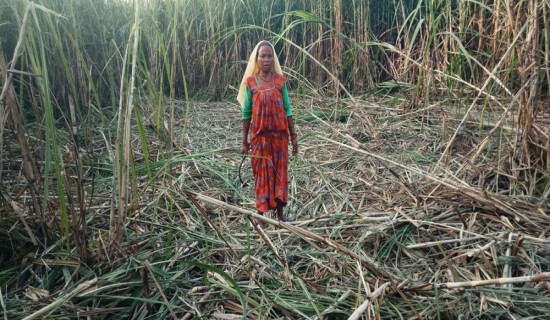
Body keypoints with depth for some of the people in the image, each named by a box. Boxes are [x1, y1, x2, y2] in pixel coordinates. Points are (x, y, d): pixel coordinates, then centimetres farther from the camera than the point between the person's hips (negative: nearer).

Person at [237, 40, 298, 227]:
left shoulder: (280, 80, 0)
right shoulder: (250, 82, -3)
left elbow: (287, 109, 3)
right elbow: (246, 113, 1)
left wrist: (293, 136, 2)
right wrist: (244, 141, 0)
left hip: (279, 134, 2)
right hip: (259, 135, -1)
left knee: (280, 172, 9)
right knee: (262, 174, 5)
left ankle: (279, 213, 22)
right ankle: (261, 216, 15)